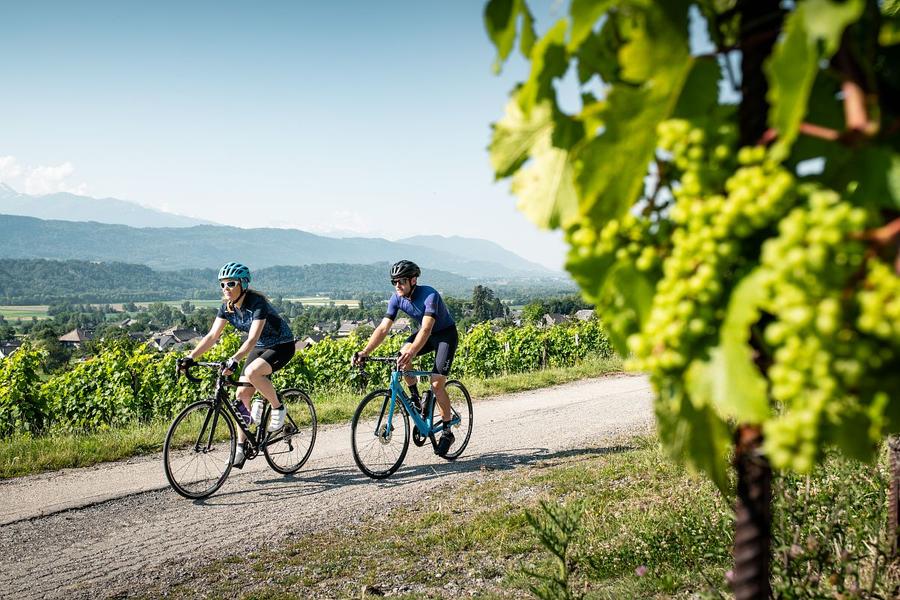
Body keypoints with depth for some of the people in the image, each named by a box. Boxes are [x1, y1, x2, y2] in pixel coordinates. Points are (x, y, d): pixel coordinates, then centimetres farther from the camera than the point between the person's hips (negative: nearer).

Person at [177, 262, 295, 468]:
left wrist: (235, 359, -51)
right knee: (241, 395, -4)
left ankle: (277, 408, -10)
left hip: (281, 346, -7)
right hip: (259, 348, 7)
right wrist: (191, 357, -22)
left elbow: (252, 338, -37)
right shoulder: (227, 307, -6)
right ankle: (241, 447, 7)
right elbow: (212, 336, -9)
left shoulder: (257, 303, -27)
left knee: (252, 372, -34)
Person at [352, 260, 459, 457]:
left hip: (446, 334, -6)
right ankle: (416, 400, -3)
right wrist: (364, 352, -31)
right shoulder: (397, 298, -14)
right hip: (426, 333, 6)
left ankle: (447, 432, 0)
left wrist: (412, 352, -60)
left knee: (437, 383, -16)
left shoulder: (429, 295, -32)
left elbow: (426, 329, -44)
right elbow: (383, 328, -18)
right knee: (402, 356, -25)